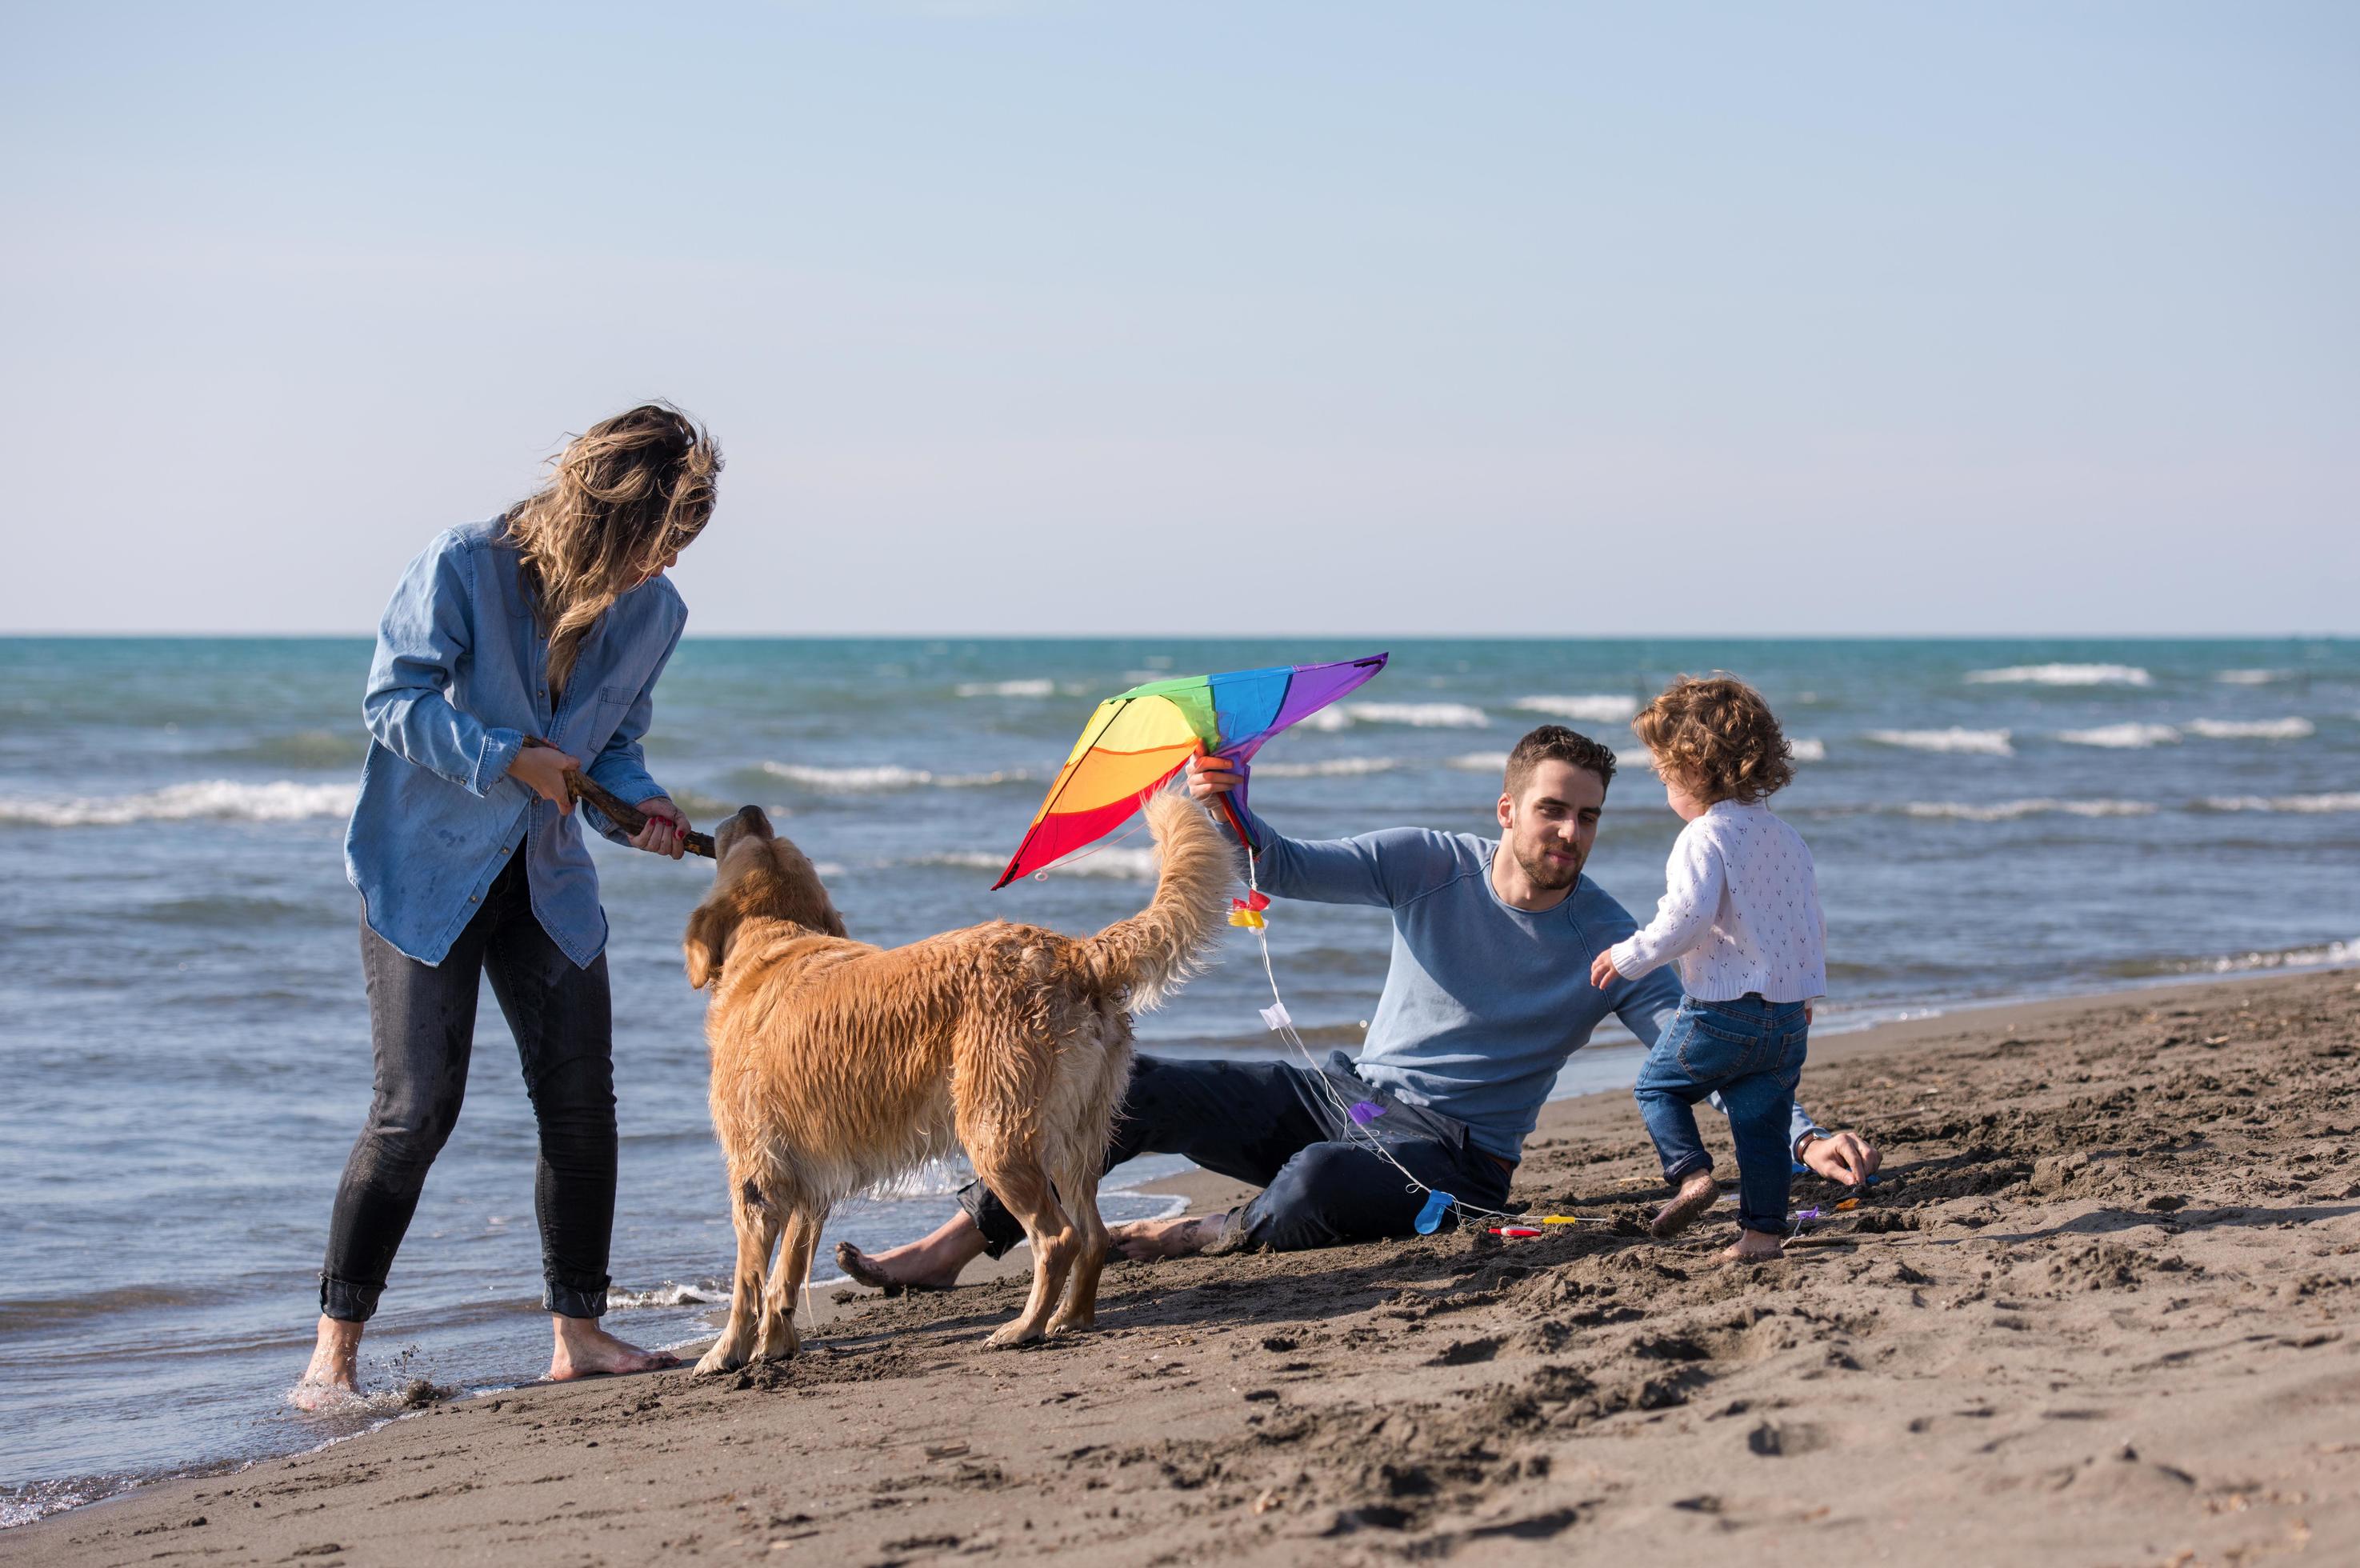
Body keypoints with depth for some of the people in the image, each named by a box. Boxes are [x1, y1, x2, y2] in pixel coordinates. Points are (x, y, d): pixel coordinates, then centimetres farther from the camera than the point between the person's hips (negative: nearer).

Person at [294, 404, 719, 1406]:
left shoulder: (656, 611, -2)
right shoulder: (463, 568, -18)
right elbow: (392, 699, -17)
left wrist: (637, 801, -10)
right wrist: (507, 759, -24)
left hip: (546, 880, 5)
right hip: (425, 870, -5)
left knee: (582, 1101, 1)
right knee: (417, 1107, -10)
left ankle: (577, 1332, 14)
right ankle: (333, 1351, 0)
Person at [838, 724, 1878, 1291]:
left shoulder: (1609, 945, -7)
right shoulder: (1431, 867, 1)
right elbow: (1291, 871, -8)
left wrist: (1807, 1136, -27)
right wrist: (1229, 811, -30)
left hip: (1452, 1153, -4)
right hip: (1345, 1092, 4)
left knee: (1316, 1183, -40)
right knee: (1133, 1093, -11)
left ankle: (1202, 1240, -10)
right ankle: (960, 1243, -6)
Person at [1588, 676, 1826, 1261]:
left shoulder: (1704, 838, -11)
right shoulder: (1788, 839, 14)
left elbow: (1686, 921, -21)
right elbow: (1814, 926, 20)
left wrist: (1627, 958, -8)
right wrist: (1806, 996, 33)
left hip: (1721, 1010, -6)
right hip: (1789, 1015, 6)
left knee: (1657, 1084, 14)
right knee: (1761, 1122, 10)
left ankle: (1691, 1172, -3)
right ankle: (1763, 1230, 8)